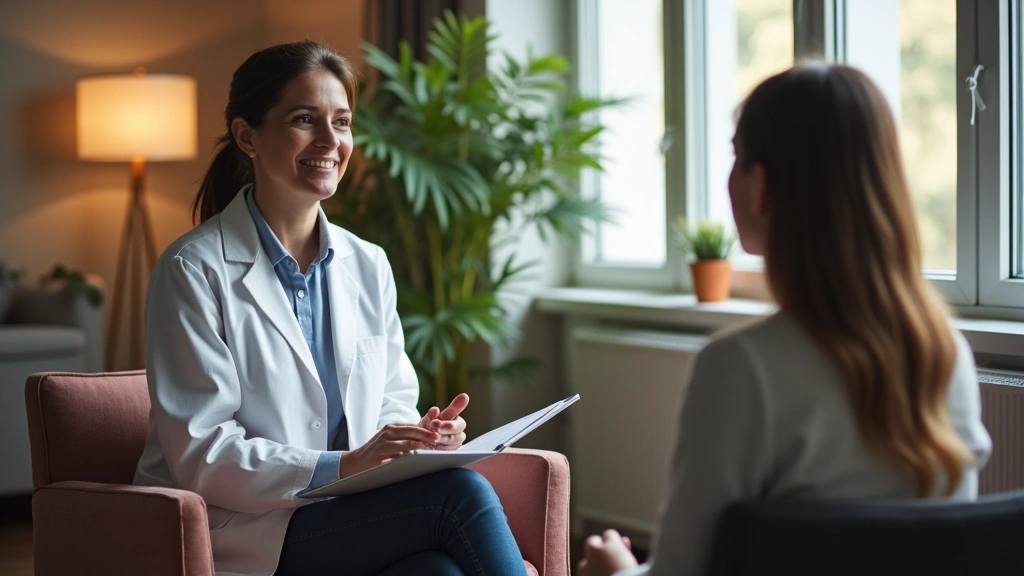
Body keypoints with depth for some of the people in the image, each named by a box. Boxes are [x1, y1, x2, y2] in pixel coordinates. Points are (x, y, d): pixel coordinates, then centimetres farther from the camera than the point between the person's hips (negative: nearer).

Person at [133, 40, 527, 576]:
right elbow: (201, 456, -11)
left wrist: (421, 434, -7)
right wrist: (343, 467, -22)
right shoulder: (193, 270, -5)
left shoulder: (368, 265, 14)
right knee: (462, 492, -27)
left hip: (352, 521, 5)